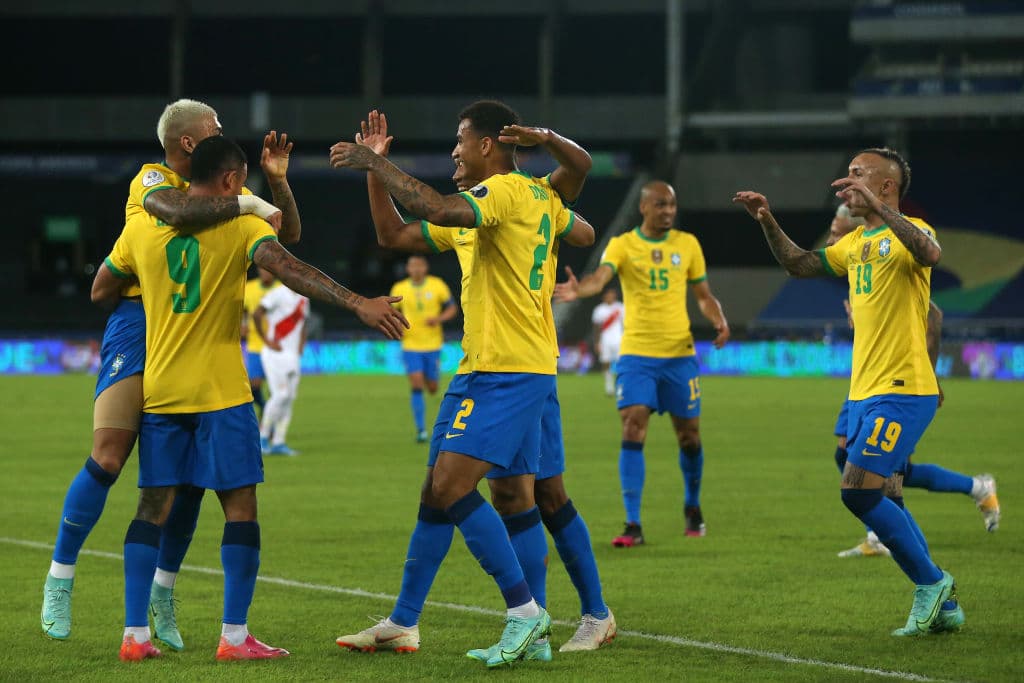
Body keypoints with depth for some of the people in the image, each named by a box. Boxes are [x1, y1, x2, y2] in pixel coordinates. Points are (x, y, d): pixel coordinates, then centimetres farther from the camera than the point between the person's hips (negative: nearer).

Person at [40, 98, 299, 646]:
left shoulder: (214, 195, 15)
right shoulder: (152, 180, -6)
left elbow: (289, 235, 19)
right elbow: (179, 213, -31)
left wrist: (277, 181, 4)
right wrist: (246, 204, -23)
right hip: (140, 325, -6)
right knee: (107, 460, -13)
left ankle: (162, 594, 14)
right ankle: (59, 578, 2)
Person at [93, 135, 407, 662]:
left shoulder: (141, 227, 6)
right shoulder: (239, 226, -6)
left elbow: (100, 292, 15)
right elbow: (290, 270, -22)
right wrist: (358, 304, -29)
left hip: (158, 393, 4)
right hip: (221, 395, -4)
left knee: (153, 508, 8)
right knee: (240, 507, 1)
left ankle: (134, 634, 4)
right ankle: (234, 636, -3)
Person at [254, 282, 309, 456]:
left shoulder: (304, 299, 14)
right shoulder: (278, 294, -10)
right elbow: (256, 314, -16)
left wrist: (301, 345, 14)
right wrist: (266, 341, -13)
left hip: (293, 355, 8)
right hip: (275, 353, -8)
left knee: (289, 398, 3)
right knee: (281, 394, -15)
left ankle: (278, 442, 6)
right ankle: (263, 437, -4)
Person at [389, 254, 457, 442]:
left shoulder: (437, 285, -2)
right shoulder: (399, 289, 1)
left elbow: (452, 308, 5)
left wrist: (439, 319, -15)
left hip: (432, 344, 0)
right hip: (411, 345, 0)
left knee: (432, 388, 7)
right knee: (416, 385, -14)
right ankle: (421, 430, -12)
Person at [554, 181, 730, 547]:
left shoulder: (687, 243, 6)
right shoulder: (623, 245, -2)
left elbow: (704, 295, 13)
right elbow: (601, 276, -22)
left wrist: (719, 321, -8)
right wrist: (579, 289, -45)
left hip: (679, 353, 2)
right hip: (636, 352, -2)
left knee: (689, 434, 8)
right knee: (633, 430, -14)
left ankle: (693, 507, 34)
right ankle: (633, 524, -12)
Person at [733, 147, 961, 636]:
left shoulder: (906, 232, -10)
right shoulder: (856, 242, 17)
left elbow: (930, 252, -34)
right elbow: (801, 265, 26)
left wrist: (876, 206, -40)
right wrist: (768, 223, 12)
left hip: (901, 391, -9)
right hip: (865, 392, 9)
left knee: (859, 490, -16)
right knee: (885, 503, 8)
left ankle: (932, 582, 0)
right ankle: (942, 606, 16)